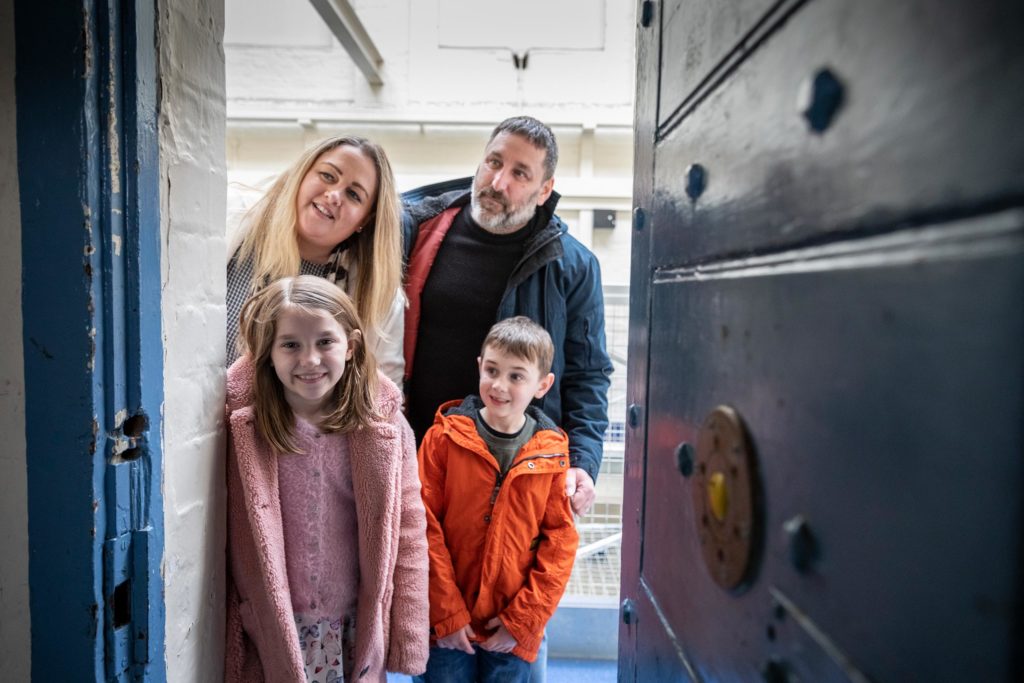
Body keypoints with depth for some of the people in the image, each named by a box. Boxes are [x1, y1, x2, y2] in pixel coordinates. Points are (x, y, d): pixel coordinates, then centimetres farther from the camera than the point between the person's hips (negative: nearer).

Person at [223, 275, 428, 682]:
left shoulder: (385, 427, -9)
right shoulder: (244, 428, -11)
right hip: (271, 634, 0)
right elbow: (237, 541, -6)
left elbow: (407, 537, -4)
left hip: (357, 632, 1)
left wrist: (407, 641, -2)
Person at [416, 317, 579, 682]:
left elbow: (560, 541, -3)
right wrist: (447, 613, -10)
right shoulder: (444, 436, -9)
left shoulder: (553, 454, -5)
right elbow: (425, 526, -9)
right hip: (447, 625, 0)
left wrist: (522, 619, -7)